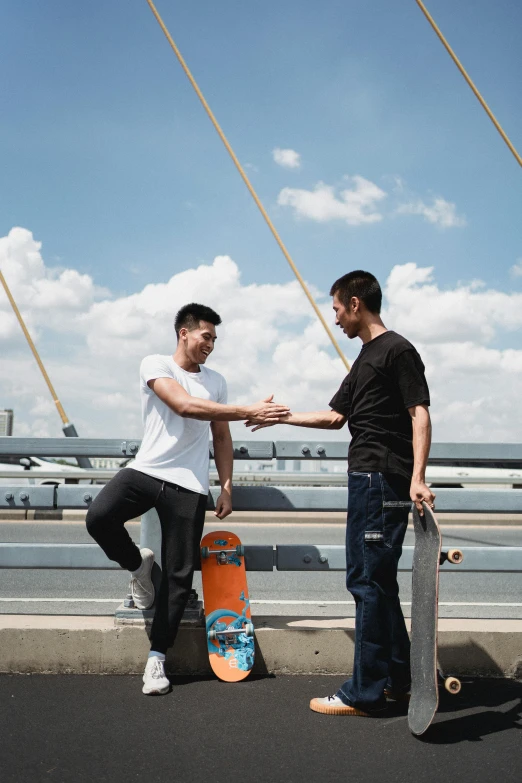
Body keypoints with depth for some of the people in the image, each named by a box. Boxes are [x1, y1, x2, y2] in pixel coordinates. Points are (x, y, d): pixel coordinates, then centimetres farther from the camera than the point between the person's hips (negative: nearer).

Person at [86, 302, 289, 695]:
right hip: (146, 470, -2)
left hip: (189, 486, 3)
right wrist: (248, 411, -25)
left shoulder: (216, 381, 12)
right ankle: (138, 565, 4)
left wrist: (227, 486, 8)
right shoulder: (156, 365, -3)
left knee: (179, 575, -1)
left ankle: (157, 656, 12)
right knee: (99, 517, -28)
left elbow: (222, 437, 16)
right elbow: (185, 406, -20)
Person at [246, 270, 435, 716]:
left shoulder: (397, 350, -7)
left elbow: (420, 414, -16)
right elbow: (336, 416, 26)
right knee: (373, 580, 13)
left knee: (370, 582, -6)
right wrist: (283, 417, 29)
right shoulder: (366, 358, 21)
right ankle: (400, 680, 24)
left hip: (384, 479, -10)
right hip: (366, 479, 10)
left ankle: (365, 694, 2)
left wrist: (418, 477, -26)